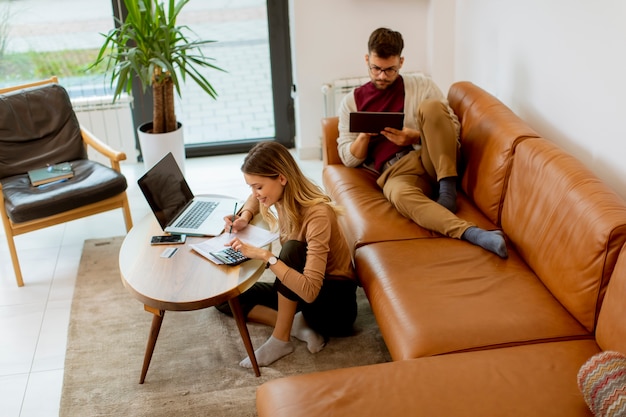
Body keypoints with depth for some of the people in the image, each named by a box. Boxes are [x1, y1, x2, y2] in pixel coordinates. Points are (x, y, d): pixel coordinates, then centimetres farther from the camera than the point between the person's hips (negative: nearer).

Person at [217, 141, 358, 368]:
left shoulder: (317, 214, -29)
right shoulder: (283, 196, -8)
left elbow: (310, 291, -37)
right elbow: (255, 199, 19)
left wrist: (265, 256, -39)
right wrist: (245, 217, -3)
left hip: (336, 302, -7)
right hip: (299, 289, 7)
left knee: (292, 249, -34)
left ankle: (281, 339, -20)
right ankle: (297, 325, -10)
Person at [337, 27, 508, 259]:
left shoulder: (422, 85, 15)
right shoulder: (351, 101, 17)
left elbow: (453, 127, 9)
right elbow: (349, 159, 13)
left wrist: (416, 136, -9)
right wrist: (364, 135, -9)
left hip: (435, 161, 1)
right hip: (396, 172, -1)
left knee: (431, 107, -27)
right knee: (401, 195, -40)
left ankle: (447, 190, -25)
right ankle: (472, 233, -56)